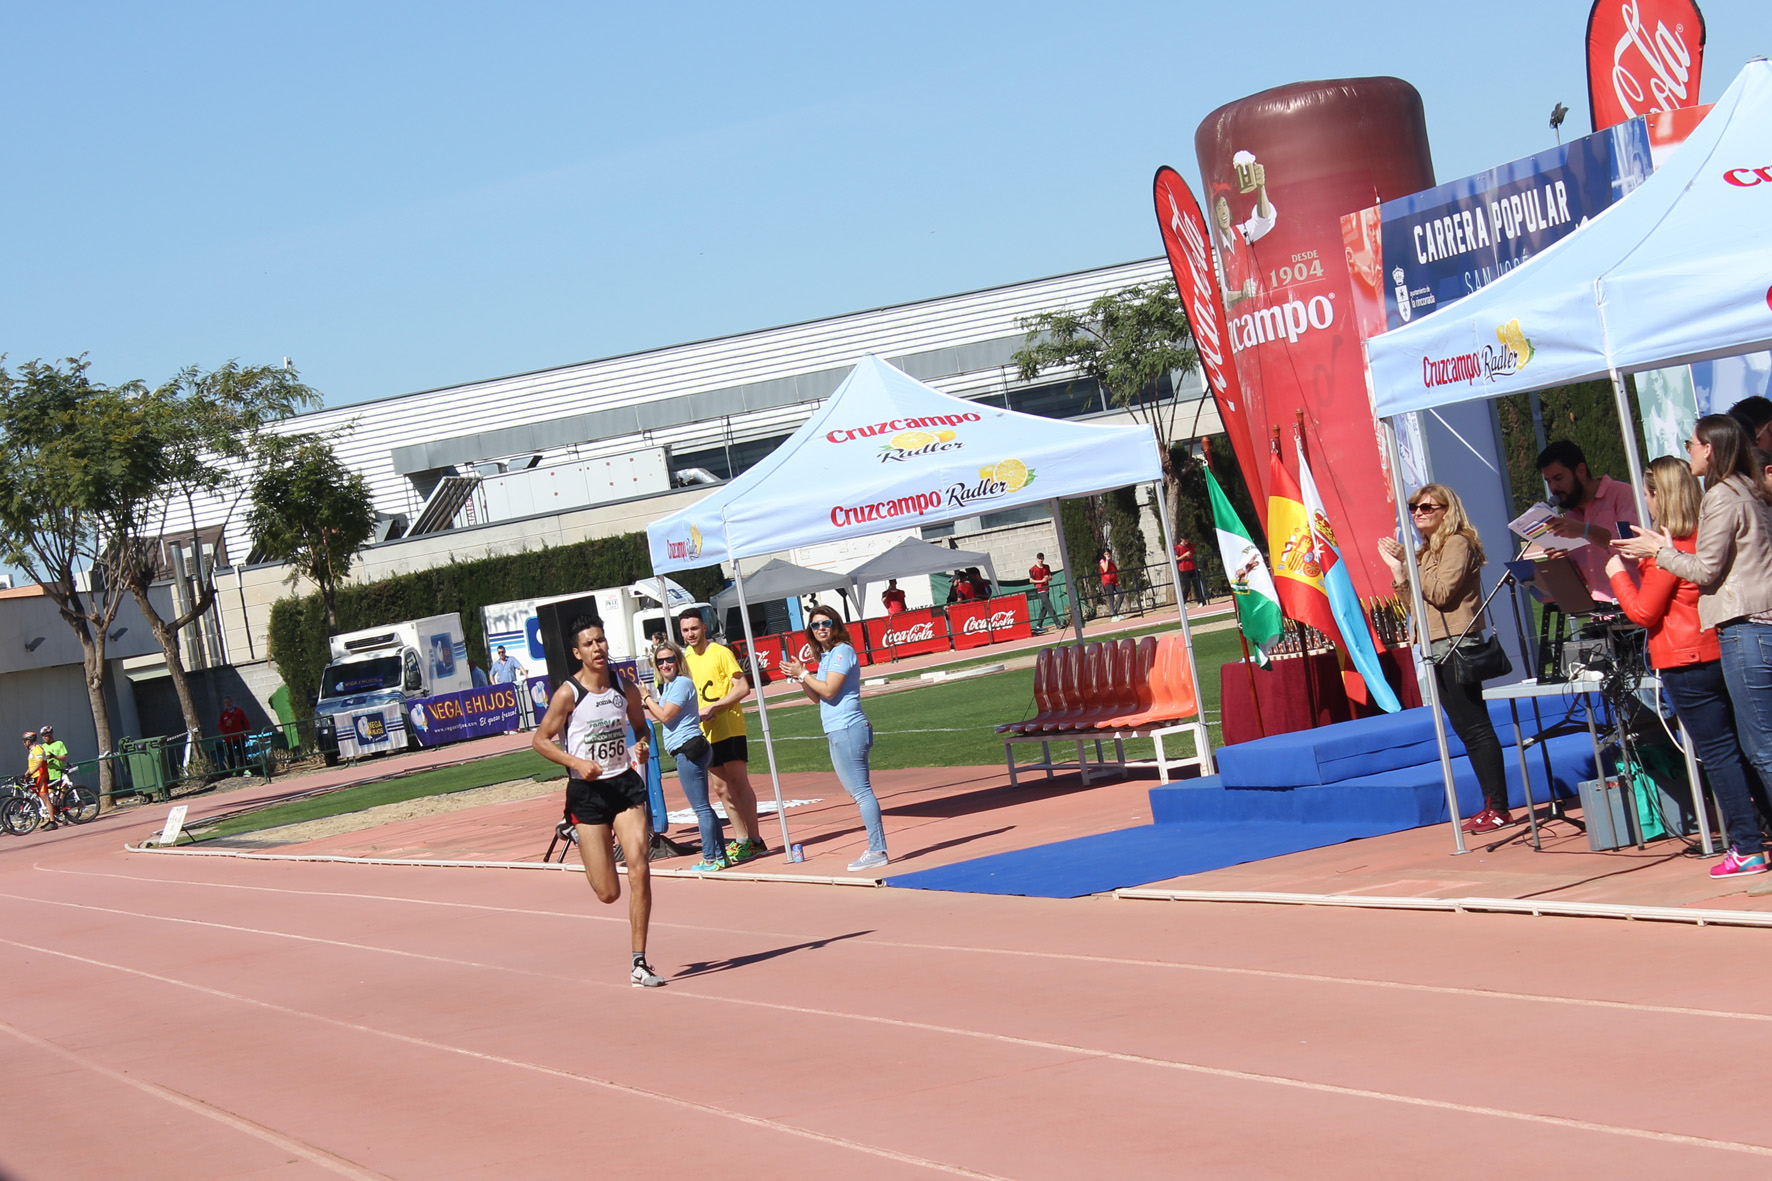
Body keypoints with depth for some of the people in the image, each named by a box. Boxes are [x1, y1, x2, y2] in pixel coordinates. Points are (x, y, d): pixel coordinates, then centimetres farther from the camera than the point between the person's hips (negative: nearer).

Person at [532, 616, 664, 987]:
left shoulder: (625, 688, 2)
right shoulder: (568, 694, -10)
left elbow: (640, 727, 20)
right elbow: (540, 740, -4)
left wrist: (642, 745, -3)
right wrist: (577, 762, -17)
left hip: (626, 784, 3)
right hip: (587, 792, -3)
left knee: (639, 871, -14)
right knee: (608, 893, 0)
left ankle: (639, 964, -5)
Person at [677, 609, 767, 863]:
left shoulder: (721, 653, -7)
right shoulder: (686, 658, 12)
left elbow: (743, 688, -12)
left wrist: (713, 707, -19)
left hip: (729, 727, -7)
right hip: (705, 733, 7)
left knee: (738, 783, -8)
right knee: (721, 789, 8)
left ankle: (754, 840, -7)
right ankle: (741, 839, 15)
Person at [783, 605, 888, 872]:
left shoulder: (842, 652, -10)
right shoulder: (825, 656, 18)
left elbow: (829, 690, -18)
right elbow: (817, 697, 21)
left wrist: (803, 674, -6)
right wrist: (799, 677, 7)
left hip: (848, 731, -10)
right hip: (838, 733, 10)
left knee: (861, 791, -11)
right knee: (858, 792, 11)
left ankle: (877, 851, -12)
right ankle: (876, 848, 14)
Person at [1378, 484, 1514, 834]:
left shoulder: (1457, 543, -7)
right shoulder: (1428, 549, 20)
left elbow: (1441, 593, -18)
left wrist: (1408, 563, -13)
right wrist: (1397, 568, 7)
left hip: (1457, 645, -10)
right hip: (1438, 648, 10)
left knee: (1475, 727, -11)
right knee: (1466, 729, 9)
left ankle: (1500, 807, -11)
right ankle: (1491, 805, 11)